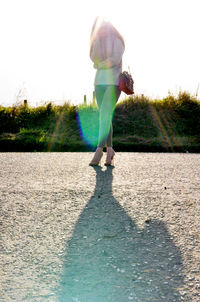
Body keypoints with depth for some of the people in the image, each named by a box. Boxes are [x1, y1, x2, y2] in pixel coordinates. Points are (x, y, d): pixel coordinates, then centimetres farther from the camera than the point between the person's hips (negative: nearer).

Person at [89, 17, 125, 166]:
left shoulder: (118, 40, -2)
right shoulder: (97, 41, 18)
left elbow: (116, 59, -15)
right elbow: (94, 59, 11)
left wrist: (100, 64, -4)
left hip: (114, 82, -6)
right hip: (100, 82, 6)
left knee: (105, 116, -18)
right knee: (105, 117, 5)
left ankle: (99, 150, -19)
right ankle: (110, 150, 11)